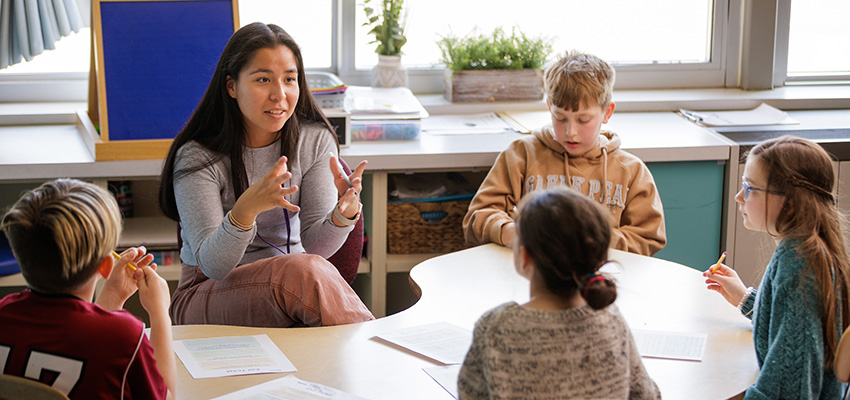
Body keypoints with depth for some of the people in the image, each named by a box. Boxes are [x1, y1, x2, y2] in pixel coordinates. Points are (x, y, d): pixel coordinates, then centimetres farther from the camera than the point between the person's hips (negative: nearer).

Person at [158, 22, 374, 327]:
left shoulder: (315, 141, -2)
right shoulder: (197, 158, -14)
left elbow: (315, 244, -9)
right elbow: (213, 266, -22)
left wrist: (344, 213, -32)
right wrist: (246, 209, -41)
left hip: (292, 288, 3)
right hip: (207, 296, -3)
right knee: (305, 272, -32)